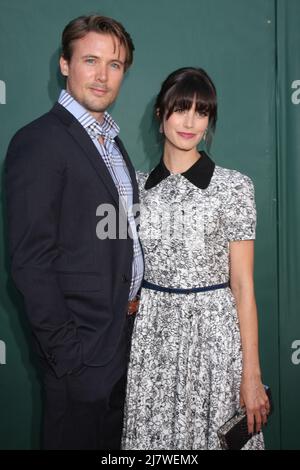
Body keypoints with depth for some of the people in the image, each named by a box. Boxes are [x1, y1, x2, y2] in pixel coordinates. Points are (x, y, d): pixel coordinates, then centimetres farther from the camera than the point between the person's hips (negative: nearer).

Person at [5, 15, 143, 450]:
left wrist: (132, 306, 9)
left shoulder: (111, 141, 13)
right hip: (81, 347, -8)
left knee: (113, 442, 22)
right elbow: (31, 260, -20)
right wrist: (67, 349, -19)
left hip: (120, 335, 8)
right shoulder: (39, 142, -16)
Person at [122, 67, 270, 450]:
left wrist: (251, 374, -9)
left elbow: (242, 283, -7)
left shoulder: (234, 186, -6)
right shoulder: (139, 185, 5)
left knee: (210, 434, 8)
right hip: (150, 333, 3)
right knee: (151, 434, 12)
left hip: (213, 332, -3)